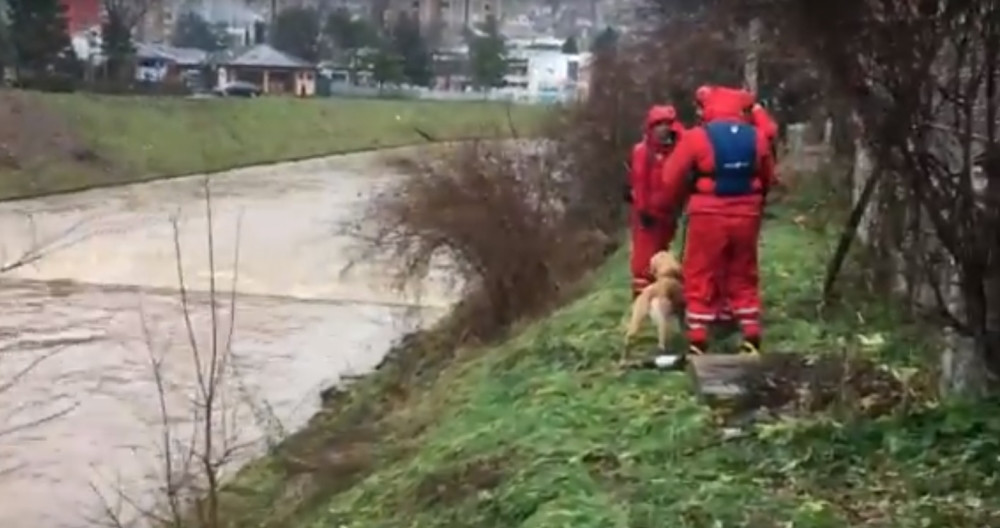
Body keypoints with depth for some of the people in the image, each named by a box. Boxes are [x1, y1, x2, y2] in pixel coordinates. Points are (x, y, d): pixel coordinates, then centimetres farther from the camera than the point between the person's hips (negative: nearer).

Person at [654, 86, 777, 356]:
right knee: (744, 279, 16)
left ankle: (697, 343, 5)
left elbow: (671, 179, -4)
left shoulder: (696, 137, -10)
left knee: (701, 280, 6)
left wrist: (665, 206, 14)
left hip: (708, 217, -4)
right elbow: (768, 179, 14)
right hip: (746, 217, 4)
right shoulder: (757, 137, 3)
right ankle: (751, 341, 15)